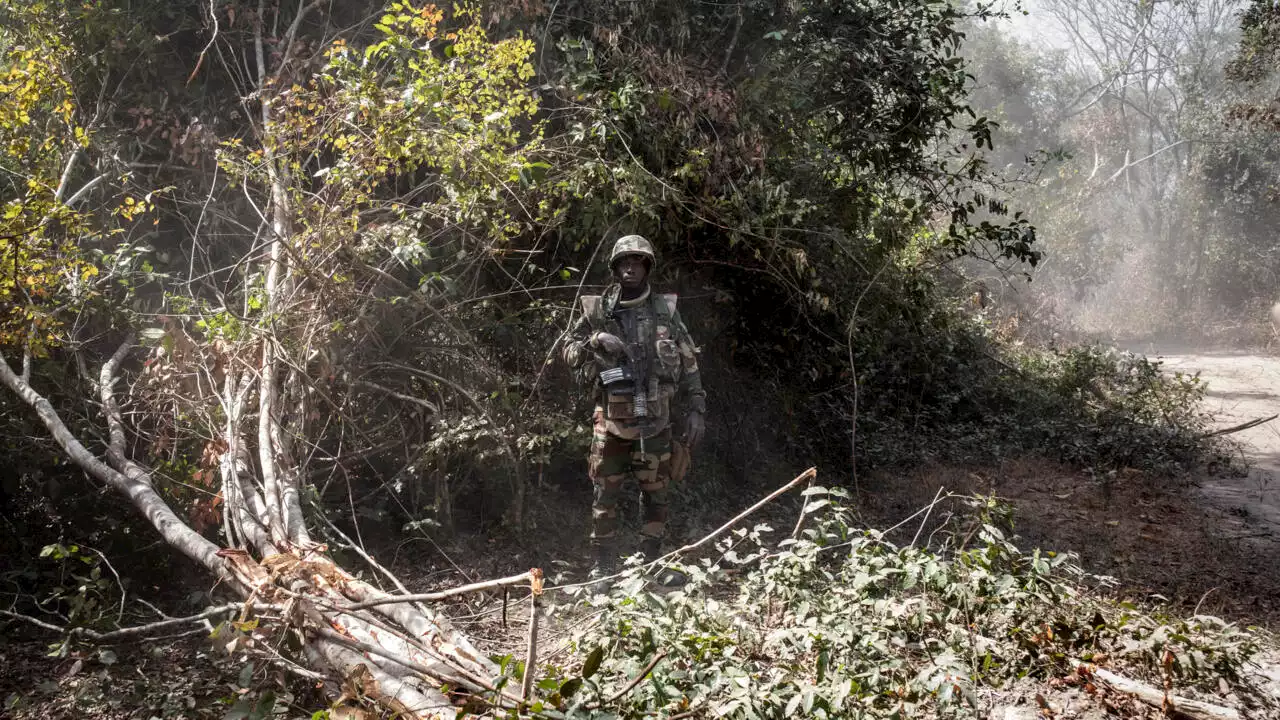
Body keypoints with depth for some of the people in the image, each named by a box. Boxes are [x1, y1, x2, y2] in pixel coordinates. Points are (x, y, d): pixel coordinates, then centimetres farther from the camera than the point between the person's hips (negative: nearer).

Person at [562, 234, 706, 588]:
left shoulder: (666, 310, 3)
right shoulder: (596, 310, 0)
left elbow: (688, 363, 6)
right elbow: (568, 350, 7)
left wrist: (696, 409, 2)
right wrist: (592, 343, -14)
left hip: (655, 420, 1)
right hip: (611, 419, -1)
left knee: (656, 493, 9)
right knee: (605, 494, 3)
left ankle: (653, 562, 22)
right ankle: (603, 566, 12)